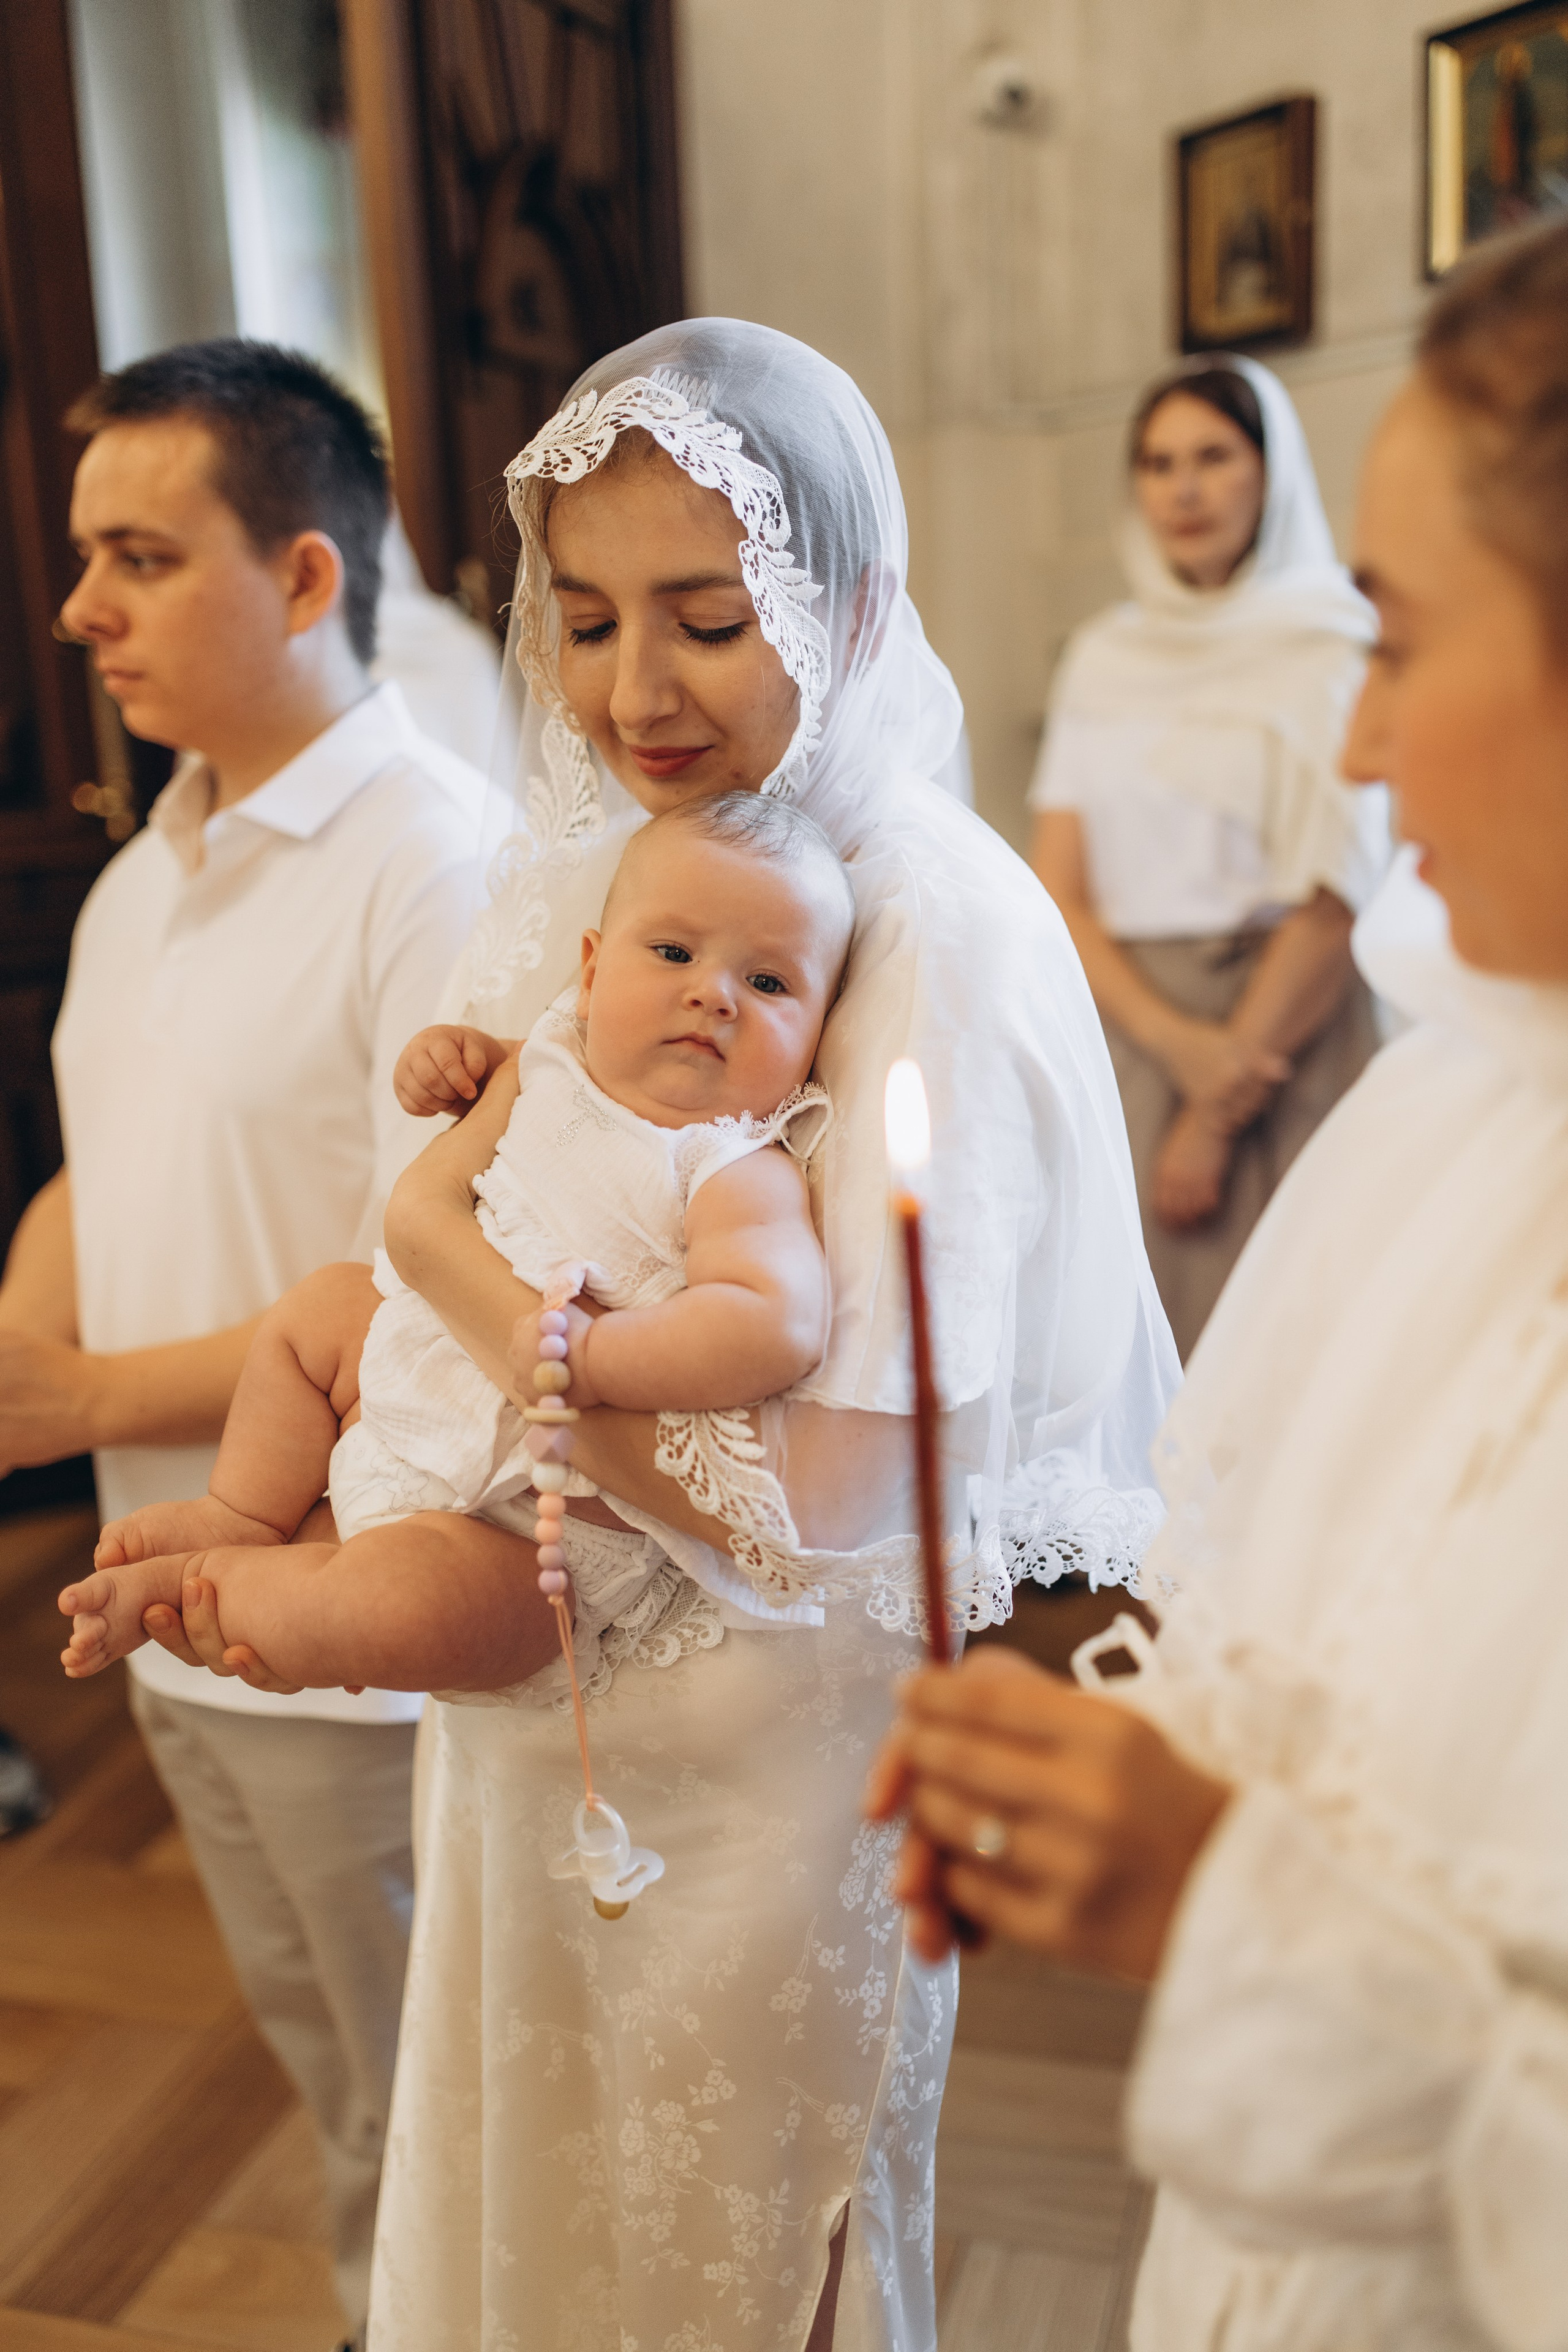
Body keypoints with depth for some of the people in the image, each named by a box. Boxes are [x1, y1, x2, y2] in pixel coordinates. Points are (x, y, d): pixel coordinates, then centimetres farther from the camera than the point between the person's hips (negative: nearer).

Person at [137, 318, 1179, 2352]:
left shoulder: (936, 938, -24)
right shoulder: (580, 867, -2)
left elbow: (813, 1501, -28)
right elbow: (418, 1263, 9)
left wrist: (447, 1247, -22)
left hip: (763, 1766, -6)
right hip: (522, 1706, 6)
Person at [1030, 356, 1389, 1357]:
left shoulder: (1329, 650, -2)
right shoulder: (1103, 658, 11)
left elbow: (1333, 906, -9)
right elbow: (1060, 890, 4)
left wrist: (1217, 1117, -11)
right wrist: (1173, 1038, -12)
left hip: (1281, 1032, -3)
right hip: (1120, 1030, 4)